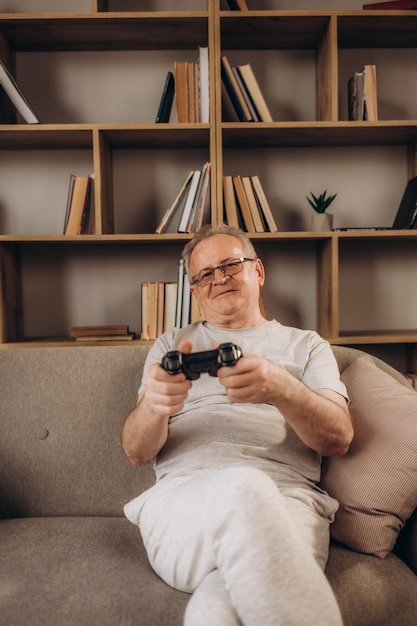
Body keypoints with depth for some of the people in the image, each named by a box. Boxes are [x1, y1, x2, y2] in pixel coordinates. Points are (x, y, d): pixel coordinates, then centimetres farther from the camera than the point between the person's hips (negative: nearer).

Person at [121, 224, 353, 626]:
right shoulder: (171, 344, 22)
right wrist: (154, 405, -15)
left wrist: (283, 390, -19)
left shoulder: (306, 346, 20)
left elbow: (339, 439, 4)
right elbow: (136, 452, 11)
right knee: (244, 487, -35)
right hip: (181, 498, 3)